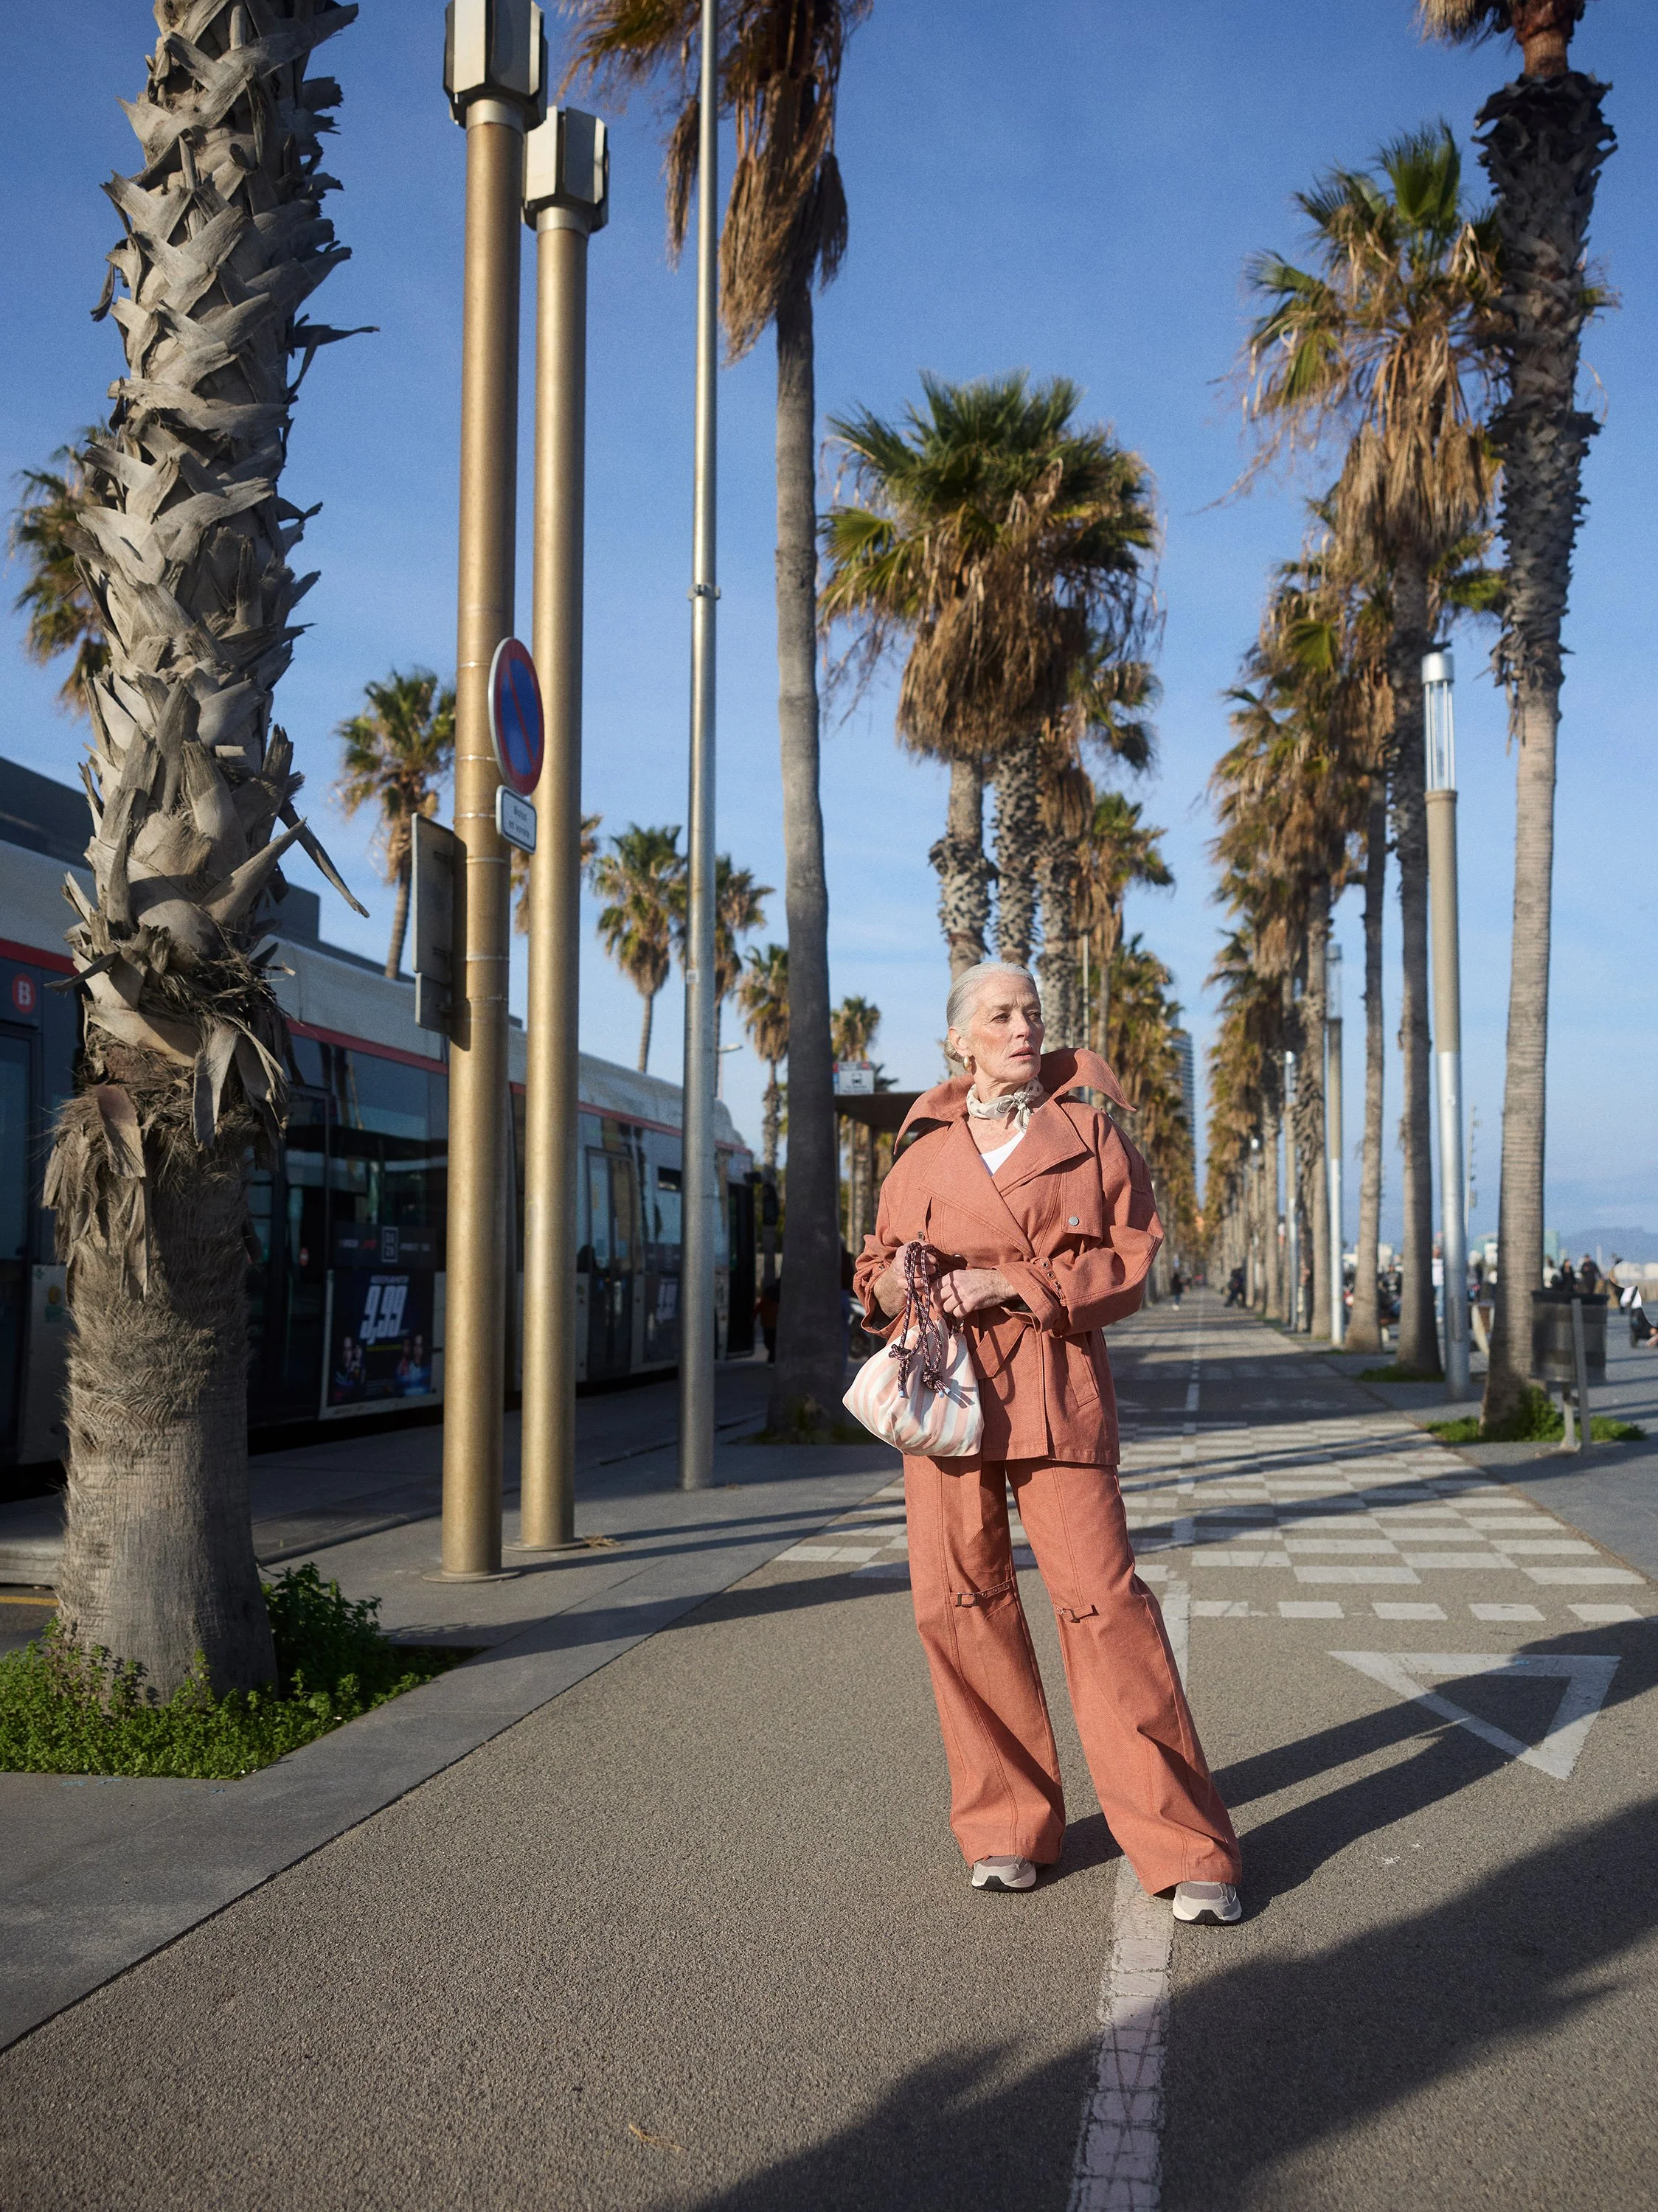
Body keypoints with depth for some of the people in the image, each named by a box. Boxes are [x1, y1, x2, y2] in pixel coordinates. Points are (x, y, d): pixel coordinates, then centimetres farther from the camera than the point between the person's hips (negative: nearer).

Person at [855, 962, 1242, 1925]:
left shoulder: (1088, 1130, 6)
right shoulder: (925, 1151, 12)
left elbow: (1131, 1263, 0)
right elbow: (879, 1272, 18)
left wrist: (1012, 1282, -12)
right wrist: (898, 1280, -7)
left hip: (1057, 1393, -3)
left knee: (1104, 1599, -8)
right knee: (957, 1603, 2)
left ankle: (1188, 1849, 3)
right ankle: (1008, 1828, 20)